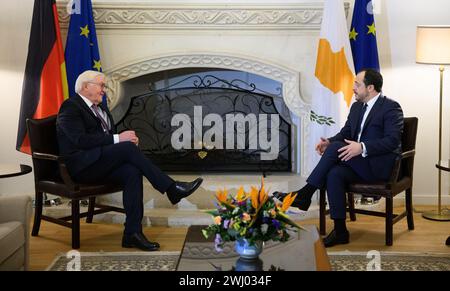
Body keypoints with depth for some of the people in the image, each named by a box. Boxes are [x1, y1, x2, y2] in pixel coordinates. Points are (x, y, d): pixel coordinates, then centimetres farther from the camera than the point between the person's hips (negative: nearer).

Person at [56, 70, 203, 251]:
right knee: (128, 148, -27)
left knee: (132, 172, -25)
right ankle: (171, 188, -22)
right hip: (80, 167, -7)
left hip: (100, 165, 7)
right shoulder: (70, 107, -4)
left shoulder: (101, 109, 23)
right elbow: (81, 140, -18)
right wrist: (118, 139, -21)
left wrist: (127, 138, -3)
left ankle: (132, 233, -27)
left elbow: (110, 137, 21)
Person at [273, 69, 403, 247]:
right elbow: (345, 133, 15)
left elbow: (392, 140, -19)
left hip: (381, 166, -7)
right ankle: (340, 231, -22)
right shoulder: (357, 107, 16)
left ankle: (305, 194, -18)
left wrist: (362, 147, -31)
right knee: (334, 174, -26)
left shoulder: (391, 108, -8)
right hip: (359, 165, 7)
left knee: (337, 148, -25)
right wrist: (329, 141, -8)